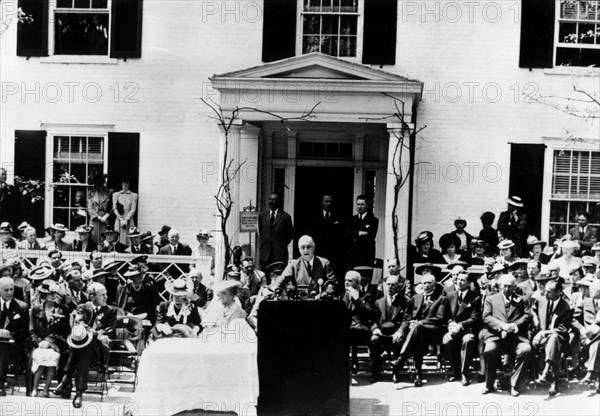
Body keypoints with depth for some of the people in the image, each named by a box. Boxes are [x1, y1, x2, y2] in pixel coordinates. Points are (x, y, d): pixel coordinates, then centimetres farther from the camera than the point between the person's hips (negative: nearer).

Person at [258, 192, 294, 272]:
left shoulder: (285, 217, 1)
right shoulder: (262, 216, 11)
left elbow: (290, 234, 8)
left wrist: (282, 245, 5)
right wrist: (264, 243, 12)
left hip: (280, 255, -3)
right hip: (265, 255, 3)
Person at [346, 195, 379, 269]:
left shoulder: (373, 220, 2)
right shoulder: (352, 220, 16)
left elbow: (370, 237, -10)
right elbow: (347, 235, 4)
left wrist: (355, 238, -4)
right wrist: (359, 233, -9)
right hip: (352, 256, 3)